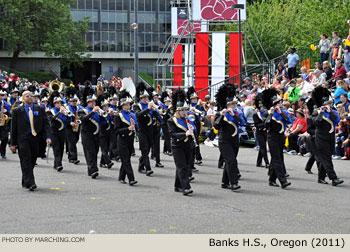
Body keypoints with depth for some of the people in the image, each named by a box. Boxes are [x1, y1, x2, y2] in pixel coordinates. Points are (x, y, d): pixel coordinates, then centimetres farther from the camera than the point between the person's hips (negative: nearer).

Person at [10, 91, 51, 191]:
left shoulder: (40, 109, 10)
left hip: (36, 139, 3)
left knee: (32, 161, 7)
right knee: (26, 161, -10)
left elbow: (46, 123, 6)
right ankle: (30, 183, -14)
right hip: (23, 140, -3)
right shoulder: (17, 111, 4)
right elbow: (13, 128, 5)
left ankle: (25, 182, 22)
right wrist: (13, 144, 2)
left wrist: (47, 137, -8)